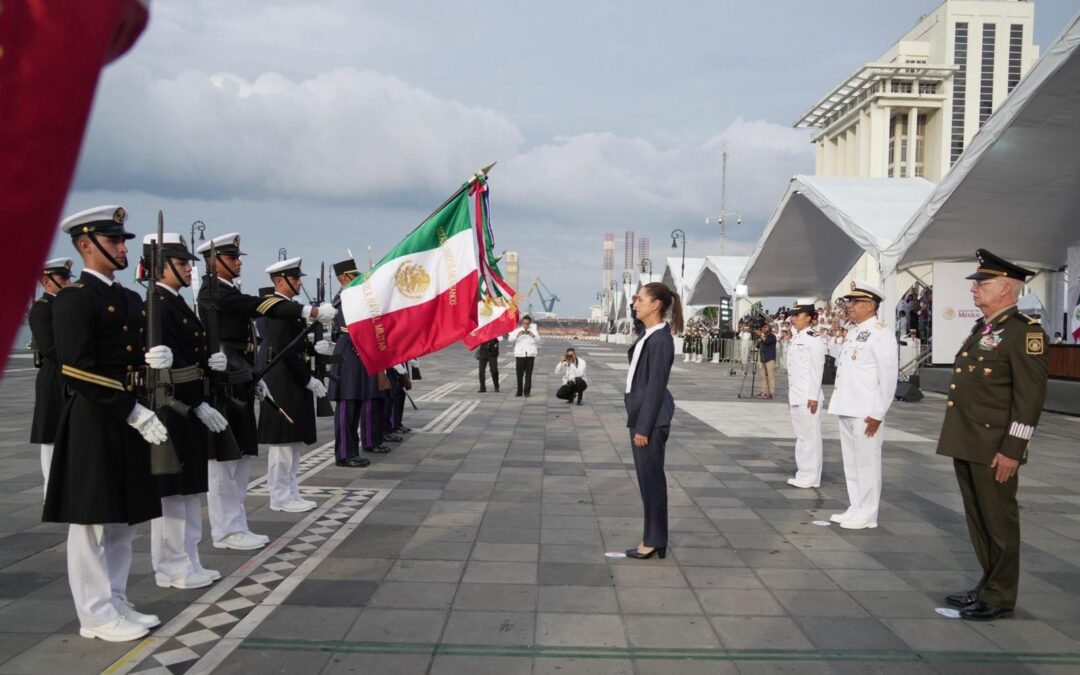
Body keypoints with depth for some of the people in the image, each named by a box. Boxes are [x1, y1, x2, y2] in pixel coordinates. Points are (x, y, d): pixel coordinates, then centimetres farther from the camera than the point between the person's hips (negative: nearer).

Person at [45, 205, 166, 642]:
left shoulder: (130, 299, 15)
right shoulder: (74, 299, -11)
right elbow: (78, 370, -19)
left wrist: (153, 359, -3)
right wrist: (134, 412, -21)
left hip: (129, 422, 8)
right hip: (93, 423, -8)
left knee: (123, 520, 15)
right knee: (92, 520, 2)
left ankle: (117, 604, 26)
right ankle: (97, 615, 12)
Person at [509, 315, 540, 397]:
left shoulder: (533, 331, 11)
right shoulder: (517, 330, 9)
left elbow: (538, 340, 3)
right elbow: (510, 339, -1)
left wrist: (533, 336, -15)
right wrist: (517, 335, -19)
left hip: (530, 354, 0)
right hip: (519, 354, 0)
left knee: (528, 374, -3)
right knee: (519, 374, 1)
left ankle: (527, 391, 1)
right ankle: (519, 391, 10)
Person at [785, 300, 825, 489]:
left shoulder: (814, 340, -11)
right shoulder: (795, 339, 15)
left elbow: (817, 370, -15)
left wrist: (813, 397, -18)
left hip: (808, 397, -9)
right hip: (795, 397, 9)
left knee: (810, 436, -3)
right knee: (800, 436, 13)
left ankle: (810, 477, 3)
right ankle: (802, 474, 21)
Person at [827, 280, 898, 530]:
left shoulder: (881, 333, -11)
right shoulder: (852, 332, 16)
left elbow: (888, 377, -16)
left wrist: (877, 414, -17)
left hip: (866, 413, -9)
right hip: (846, 409, 9)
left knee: (866, 462, 0)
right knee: (851, 462, 14)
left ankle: (867, 514, 8)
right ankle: (855, 509, 24)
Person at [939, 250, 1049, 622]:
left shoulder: (1025, 331, -12)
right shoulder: (981, 329, 16)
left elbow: (1030, 396, -17)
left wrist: (1012, 450, -19)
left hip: (995, 448, -9)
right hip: (966, 444, 9)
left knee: (999, 522, 3)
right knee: (978, 520, 16)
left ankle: (1000, 597, 14)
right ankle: (989, 584, 28)